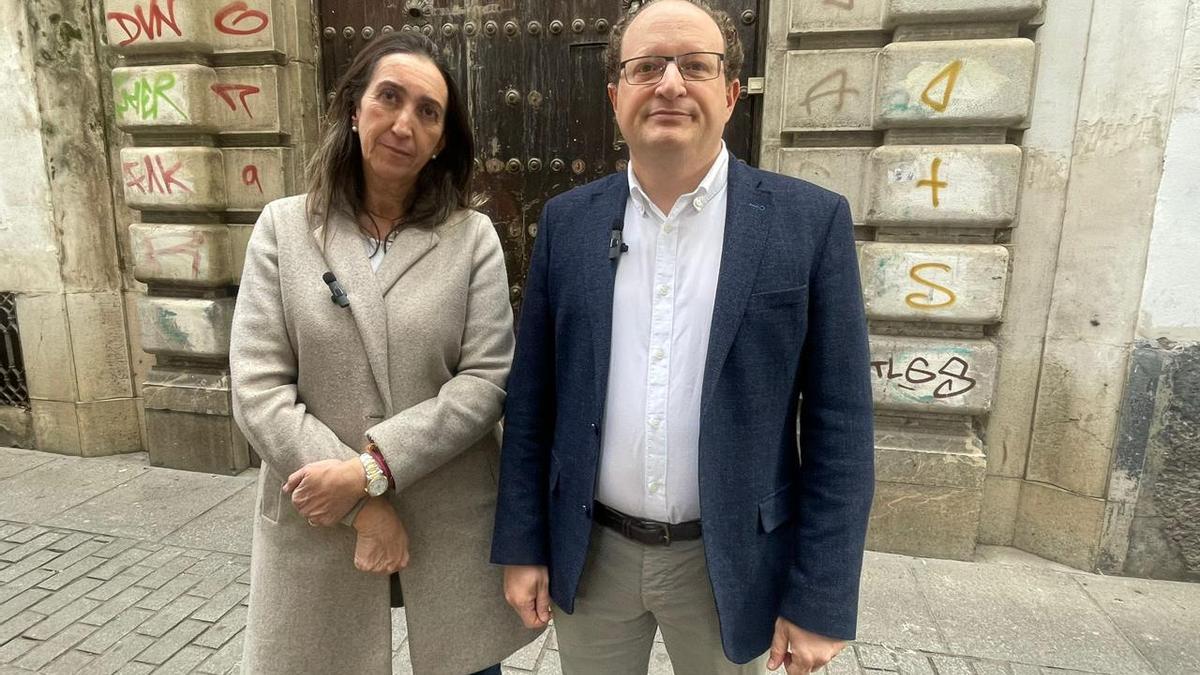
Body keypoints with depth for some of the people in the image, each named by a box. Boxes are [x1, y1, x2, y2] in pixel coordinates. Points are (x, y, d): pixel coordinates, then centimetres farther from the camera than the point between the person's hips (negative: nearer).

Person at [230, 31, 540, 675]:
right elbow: (257, 389, -5)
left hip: (454, 523, 0)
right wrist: (362, 504, -12)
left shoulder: (472, 236, -1)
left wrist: (374, 468, -16)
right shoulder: (282, 227, 0)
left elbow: (488, 379, -8)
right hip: (318, 521, 1)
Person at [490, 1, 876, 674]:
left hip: (727, 560, -1)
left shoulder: (811, 220, -10)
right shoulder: (568, 221, -3)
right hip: (589, 552, 2)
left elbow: (839, 425, -8)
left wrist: (820, 600, -7)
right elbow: (532, 398, 0)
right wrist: (523, 544, 2)